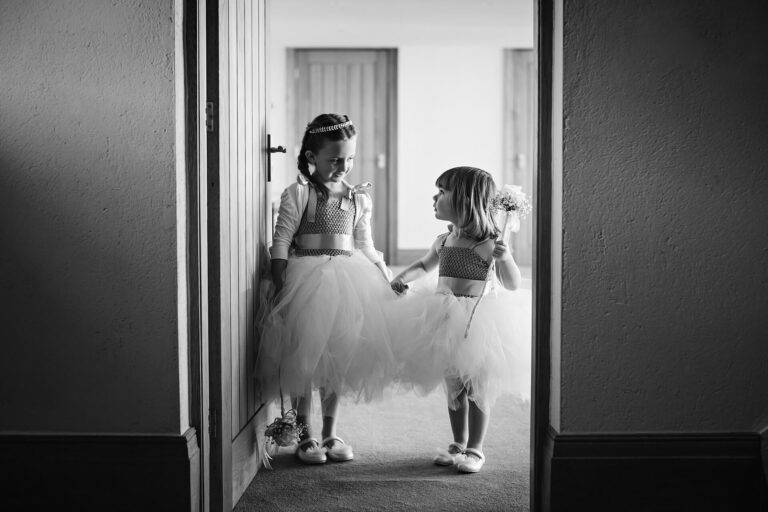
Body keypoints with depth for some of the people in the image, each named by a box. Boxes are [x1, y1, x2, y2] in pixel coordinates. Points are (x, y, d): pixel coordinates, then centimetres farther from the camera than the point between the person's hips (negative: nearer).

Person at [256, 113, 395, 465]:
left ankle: (330, 432, 24)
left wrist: (389, 281, 10)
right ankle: (304, 434, 15)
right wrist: (281, 286, -15)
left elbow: (365, 248, 16)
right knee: (303, 358, 1)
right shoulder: (297, 194, -5)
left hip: (347, 282, 4)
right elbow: (281, 242, -8)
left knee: (338, 358, 11)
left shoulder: (359, 199, 10)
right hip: (305, 279, -4)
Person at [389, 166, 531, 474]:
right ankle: (459, 444, 27)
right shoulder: (443, 242, 5)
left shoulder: (488, 243, -13)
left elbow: (512, 284, -12)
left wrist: (504, 258, -30)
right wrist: (403, 278, 7)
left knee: (477, 388, 3)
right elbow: (423, 265, 25)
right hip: (446, 320, 6)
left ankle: (475, 450, 15)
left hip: (479, 322, -6)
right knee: (453, 387, 14)